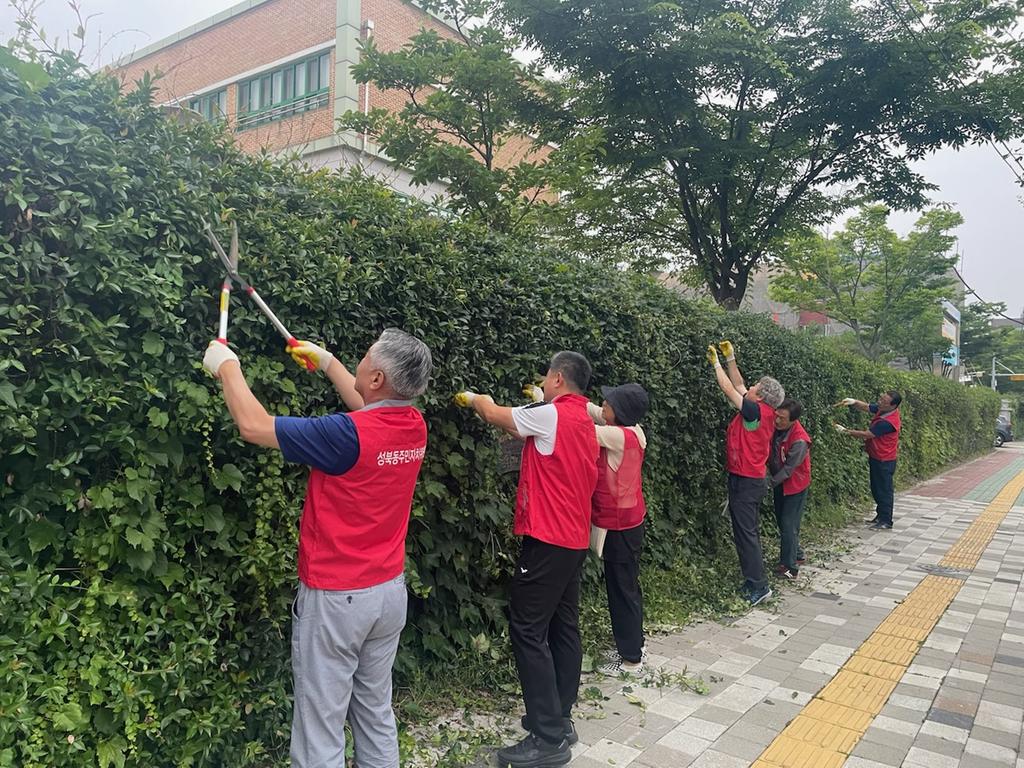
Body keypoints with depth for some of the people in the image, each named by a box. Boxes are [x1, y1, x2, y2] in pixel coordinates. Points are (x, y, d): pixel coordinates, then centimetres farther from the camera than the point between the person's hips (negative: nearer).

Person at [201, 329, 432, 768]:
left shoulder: (348, 435, -25)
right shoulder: (414, 426, -4)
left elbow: (253, 426, -17)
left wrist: (227, 367, -1)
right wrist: (326, 361, 25)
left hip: (335, 598, -7)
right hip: (389, 590, 7)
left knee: (321, 727, 7)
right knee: (377, 713, 20)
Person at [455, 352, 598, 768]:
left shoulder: (552, 414, -14)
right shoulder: (584, 422, 13)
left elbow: (494, 414, -3)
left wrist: (473, 398, 17)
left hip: (549, 539, -9)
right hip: (573, 538, 10)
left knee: (528, 630, -6)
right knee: (563, 628, 13)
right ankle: (559, 719, 23)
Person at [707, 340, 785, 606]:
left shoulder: (756, 411, -18)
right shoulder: (763, 412, 7)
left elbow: (729, 389, -12)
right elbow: (738, 386, 16)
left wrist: (716, 363, -1)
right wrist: (730, 359, 14)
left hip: (745, 481, -10)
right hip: (753, 479, 10)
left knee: (745, 532, -6)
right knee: (750, 531, 15)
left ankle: (758, 587, -2)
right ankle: (754, 581, 24)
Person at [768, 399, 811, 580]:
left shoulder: (799, 441, -29)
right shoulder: (776, 427, -10)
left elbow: (788, 469, -24)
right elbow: (771, 453, 5)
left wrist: (770, 482, -18)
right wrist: (769, 473, -7)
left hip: (795, 486, -7)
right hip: (779, 483, 7)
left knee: (788, 526, -3)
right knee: (782, 522, 18)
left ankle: (791, 567, 8)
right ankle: (796, 555, 36)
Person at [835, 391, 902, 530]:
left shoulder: (887, 422, -29)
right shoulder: (882, 409, -3)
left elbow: (866, 434, -24)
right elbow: (866, 407, 11)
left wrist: (845, 431, -17)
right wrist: (854, 402, -11)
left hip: (884, 461, -9)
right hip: (876, 457, 9)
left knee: (884, 490, 2)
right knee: (876, 489, 18)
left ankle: (886, 522, 12)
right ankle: (880, 516, 31)